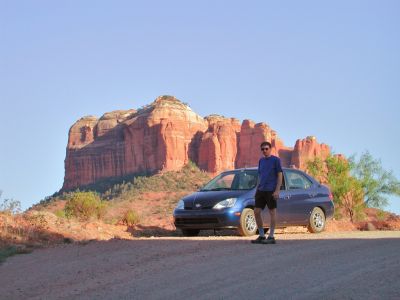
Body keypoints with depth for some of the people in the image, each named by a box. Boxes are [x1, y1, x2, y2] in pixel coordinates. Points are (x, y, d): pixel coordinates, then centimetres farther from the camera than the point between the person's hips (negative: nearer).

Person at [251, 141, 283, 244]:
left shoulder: (275, 160, -3)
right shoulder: (261, 161, 14)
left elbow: (280, 175, -6)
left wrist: (277, 190, -14)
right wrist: (257, 189, 15)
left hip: (271, 191, -6)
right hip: (261, 190, 6)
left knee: (272, 212, -1)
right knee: (257, 212, 2)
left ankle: (271, 237, 4)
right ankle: (262, 236, 10)